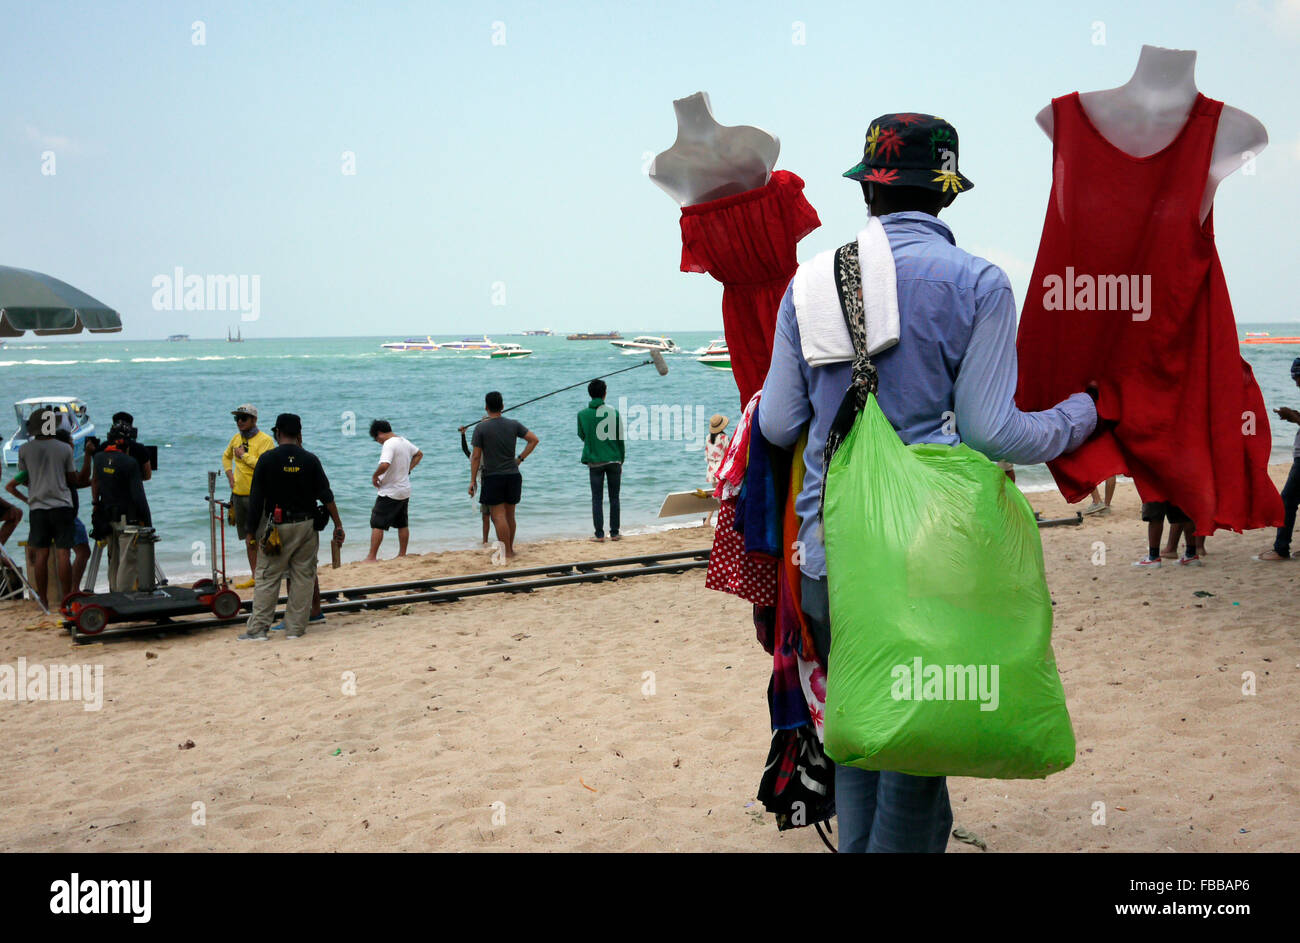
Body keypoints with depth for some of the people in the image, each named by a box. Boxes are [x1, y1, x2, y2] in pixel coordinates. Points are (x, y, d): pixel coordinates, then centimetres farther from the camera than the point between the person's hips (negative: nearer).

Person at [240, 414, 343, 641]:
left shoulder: (267, 459, -6)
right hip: (306, 526, 2)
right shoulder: (310, 460, -1)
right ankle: (296, 628, 8)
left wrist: (252, 529, 4)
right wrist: (338, 525, 6)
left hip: (276, 527, -1)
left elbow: (256, 498, -5)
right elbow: (326, 496, 0)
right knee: (303, 577, 7)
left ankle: (258, 628, 2)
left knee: (267, 577, 3)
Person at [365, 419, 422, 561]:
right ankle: (402, 554, 22)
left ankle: (372, 557, -3)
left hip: (390, 493, -9)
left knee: (377, 524, -3)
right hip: (405, 491, 9)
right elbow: (419, 454, 26)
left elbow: (384, 465, -35)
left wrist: (375, 476, -17)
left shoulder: (389, 444, -20)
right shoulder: (404, 441, 8)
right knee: (402, 524, 16)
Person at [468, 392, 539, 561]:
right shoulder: (513, 425, 2)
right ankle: (510, 549, 25)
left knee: (498, 516, -2)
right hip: (513, 475, 4)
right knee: (510, 515, 15)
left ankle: (506, 552, -6)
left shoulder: (480, 428, -7)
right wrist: (520, 458, 6)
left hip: (493, 477, -4)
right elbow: (534, 439, 0)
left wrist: (473, 480, -2)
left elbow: (476, 457, -7)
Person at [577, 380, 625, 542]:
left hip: (595, 461, 0)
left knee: (597, 499, 4)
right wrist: (621, 459, 12)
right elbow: (621, 438, 1)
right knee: (614, 498, 8)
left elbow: (581, 436, 9)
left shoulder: (582, 414, -4)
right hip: (614, 460, 0)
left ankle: (599, 535, 1)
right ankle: (614, 533, 10)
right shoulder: (613, 412, -4)